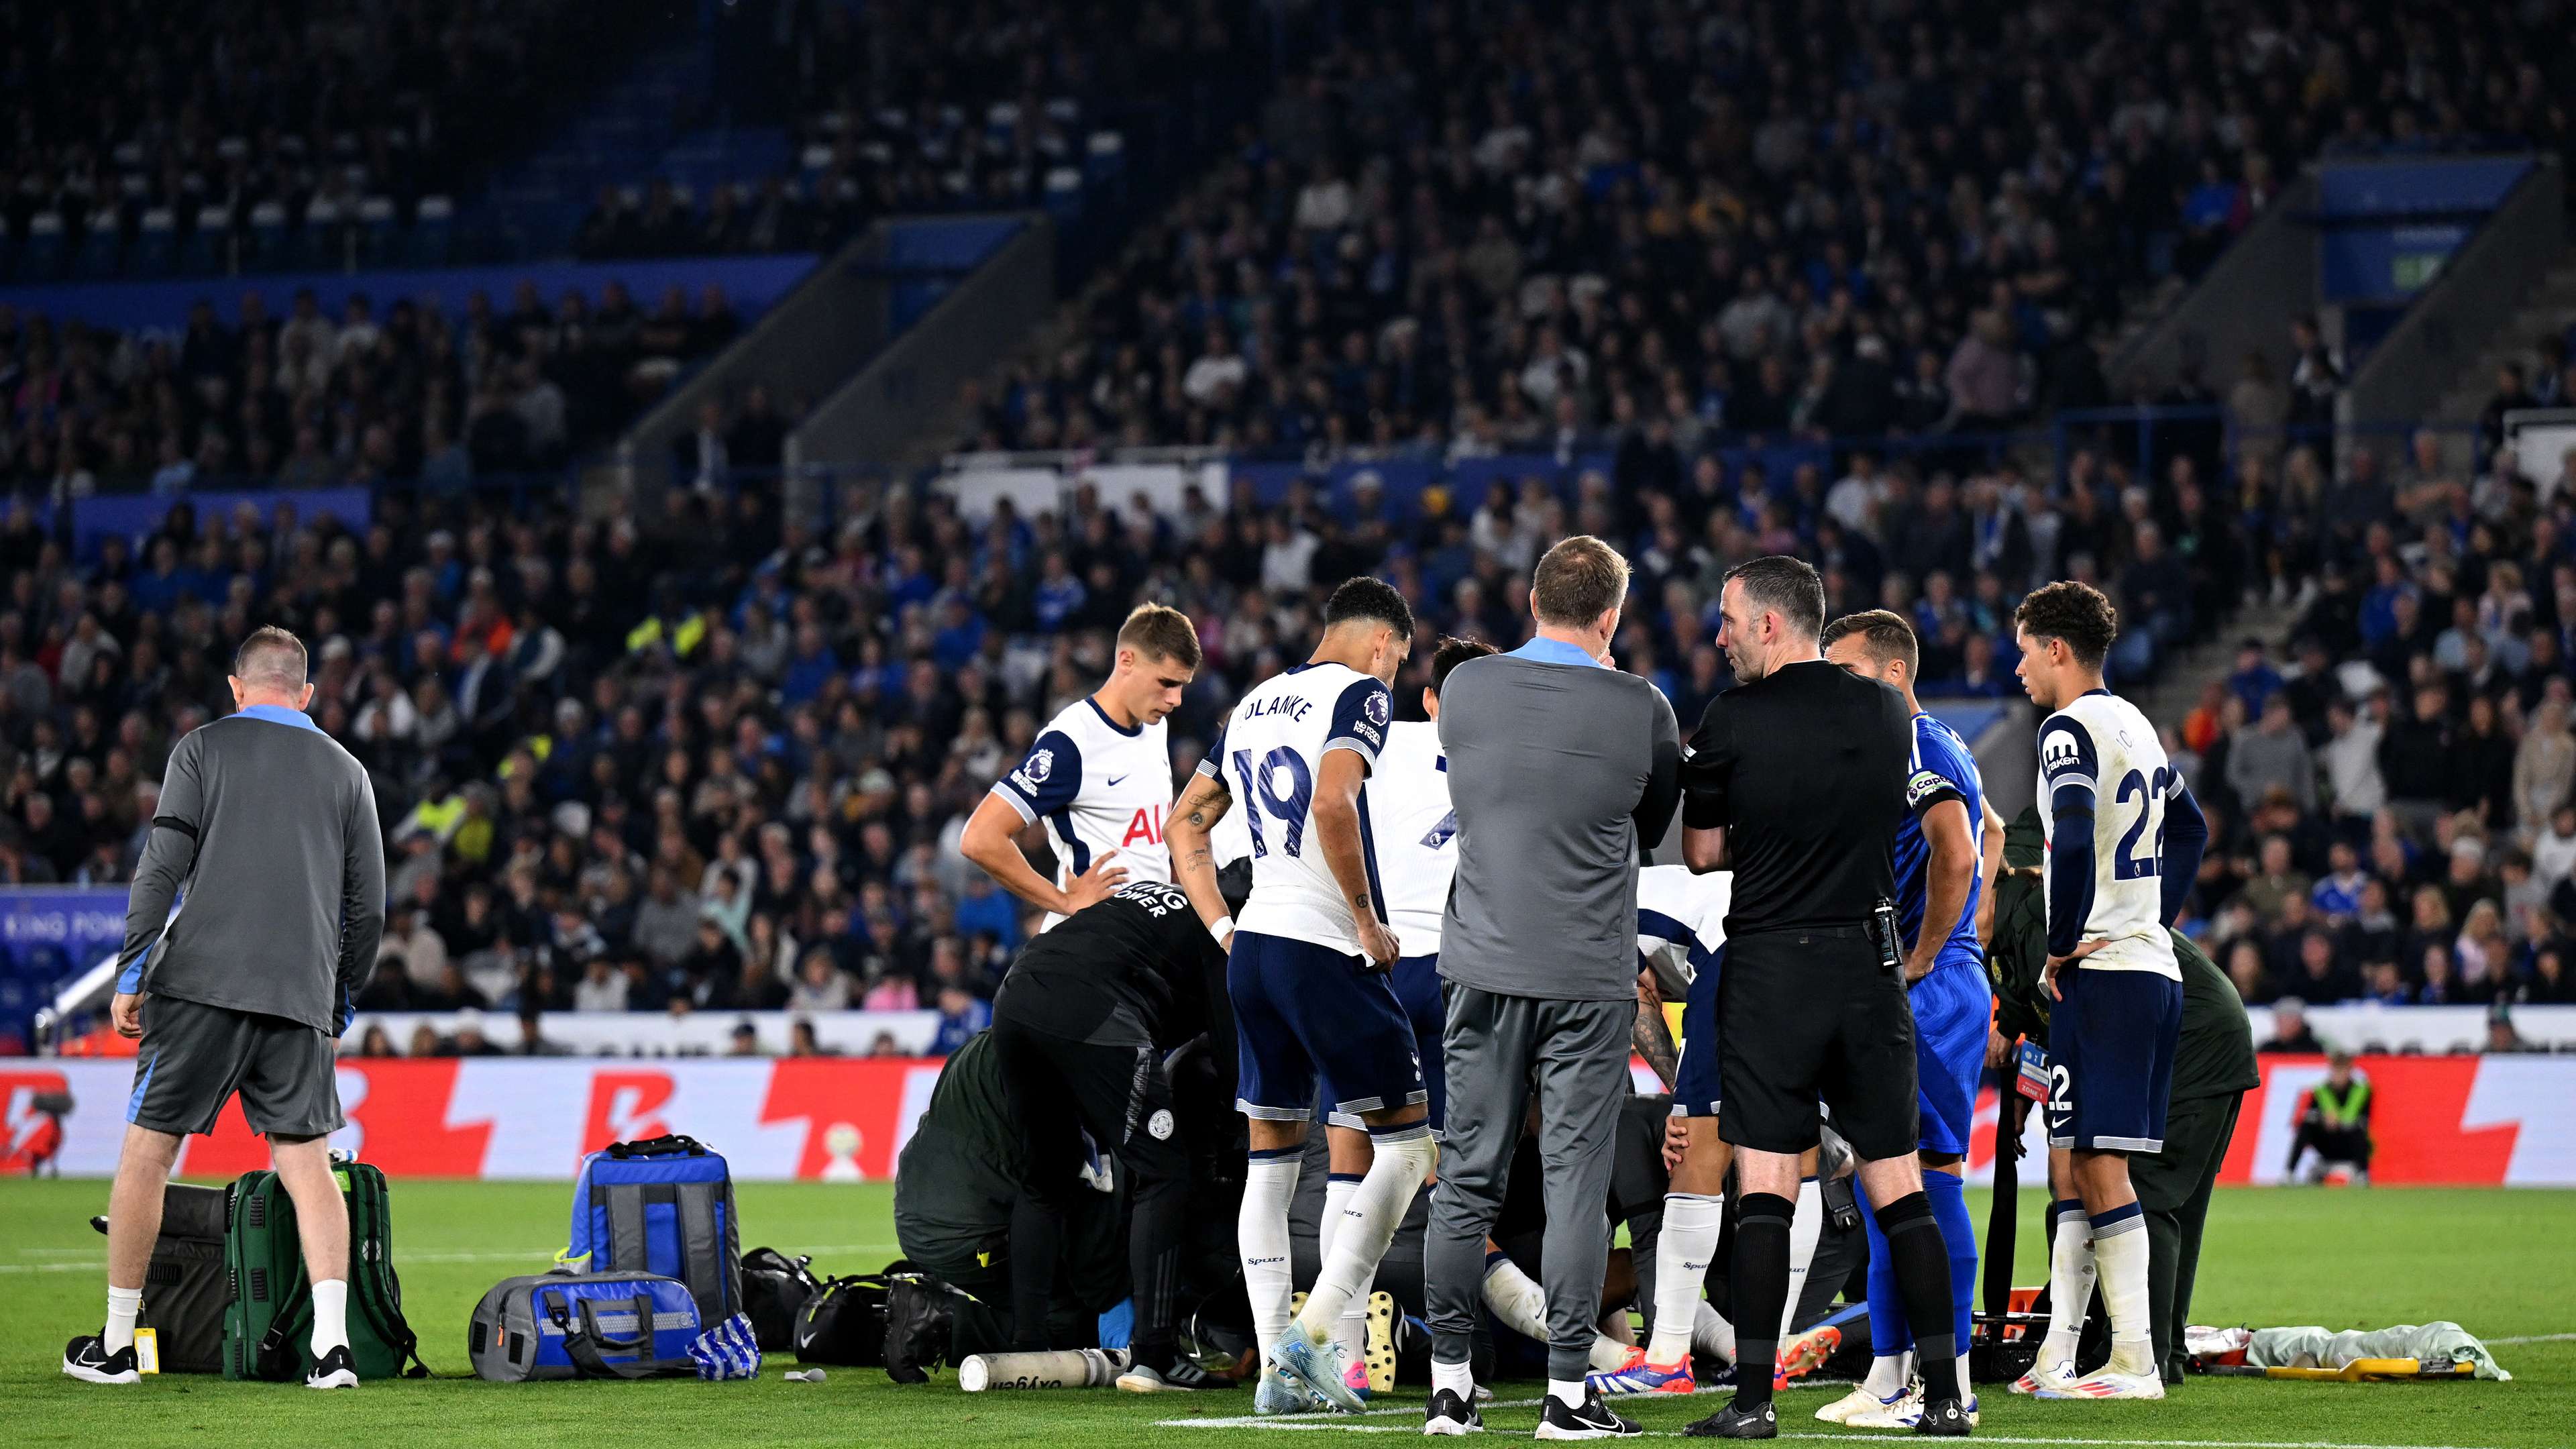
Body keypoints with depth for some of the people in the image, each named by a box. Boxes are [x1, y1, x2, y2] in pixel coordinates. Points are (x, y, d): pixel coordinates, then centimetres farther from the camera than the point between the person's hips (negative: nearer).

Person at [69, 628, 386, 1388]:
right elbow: (367, 906, 14)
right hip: (302, 996, 3)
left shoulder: (203, 748, 5)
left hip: (202, 982, -3)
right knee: (305, 1161, 3)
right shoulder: (346, 771, 14)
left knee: (147, 1150, 5)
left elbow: (162, 867, -4)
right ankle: (332, 1343, -12)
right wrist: (342, 1003, 23)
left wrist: (129, 975, -2)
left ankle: (115, 1344, 9)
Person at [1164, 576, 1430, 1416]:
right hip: (1325, 949, -8)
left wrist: (1222, 930, 18)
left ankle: (1276, 1368, 7)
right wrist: (1370, 923, -14)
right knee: (1405, 1143, 1)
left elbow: (1187, 824, 23)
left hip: (1254, 946, 8)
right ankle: (1315, 1333, -9)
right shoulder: (1362, 693, -6)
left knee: (1271, 1159, 10)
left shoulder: (1253, 705, 19)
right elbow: (1333, 804, -23)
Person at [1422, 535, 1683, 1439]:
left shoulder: (1465, 689, 0)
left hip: (1485, 971, 2)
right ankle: (1568, 1391, 0)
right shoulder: (1641, 710, -6)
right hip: (1589, 976, -2)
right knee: (1576, 1180, 0)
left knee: (1470, 1179, 7)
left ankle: (1449, 1383, 10)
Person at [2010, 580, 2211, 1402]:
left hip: (2101, 972, -9)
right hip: (2152, 966, 9)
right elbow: (2189, 829, 31)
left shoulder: (2071, 727, -10)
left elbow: (2074, 841, -25)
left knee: (2099, 1166, -8)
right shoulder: (2134, 726, 18)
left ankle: (2136, 1362, -9)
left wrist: (2062, 945, -14)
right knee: (2072, 1166, 10)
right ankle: (2058, 1357, 10)